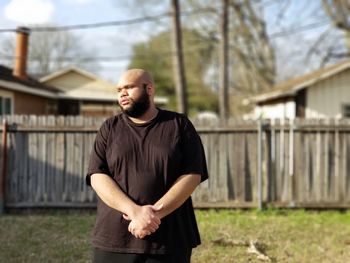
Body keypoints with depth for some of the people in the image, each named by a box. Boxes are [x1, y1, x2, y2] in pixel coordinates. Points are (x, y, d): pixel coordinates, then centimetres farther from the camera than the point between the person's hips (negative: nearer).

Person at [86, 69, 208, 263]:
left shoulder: (179, 125, 4)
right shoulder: (109, 129, 8)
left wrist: (155, 212, -17)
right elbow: (97, 177, -3)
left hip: (169, 242, -1)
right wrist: (135, 211, -18)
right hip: (114, 242, 1)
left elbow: (191, 176, -4)